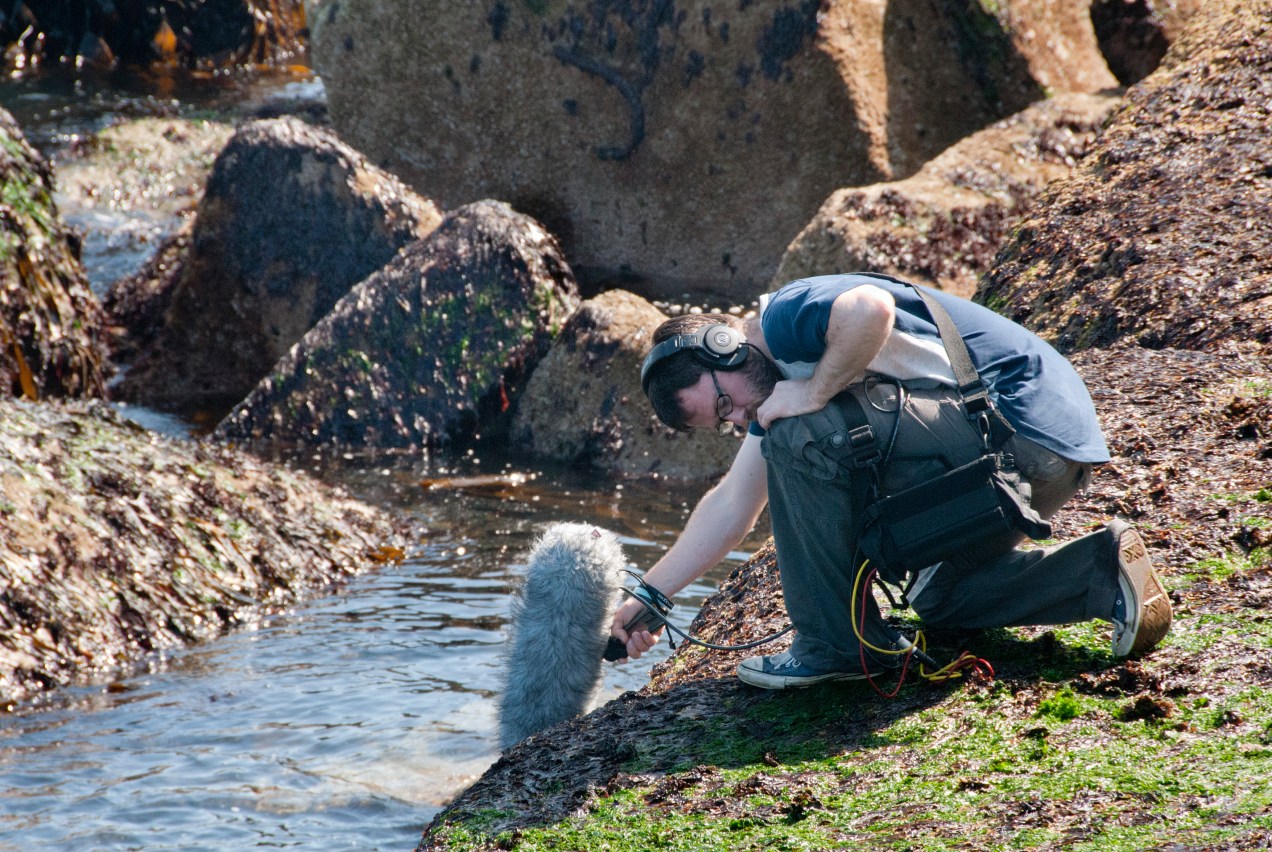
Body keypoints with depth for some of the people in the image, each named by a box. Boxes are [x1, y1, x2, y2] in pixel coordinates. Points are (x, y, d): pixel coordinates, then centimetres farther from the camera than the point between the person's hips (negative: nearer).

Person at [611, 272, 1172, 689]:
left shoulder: (785, 319, -12)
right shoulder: (774, 389, 19)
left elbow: (870, 308, -35)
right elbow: (731, 507, 22)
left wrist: (815, 393, -21)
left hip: (1020, 426, -12)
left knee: (801, 436, -19)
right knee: (937, 597, 29)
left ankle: (838, 643, -8)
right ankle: (1100, 572, 13)